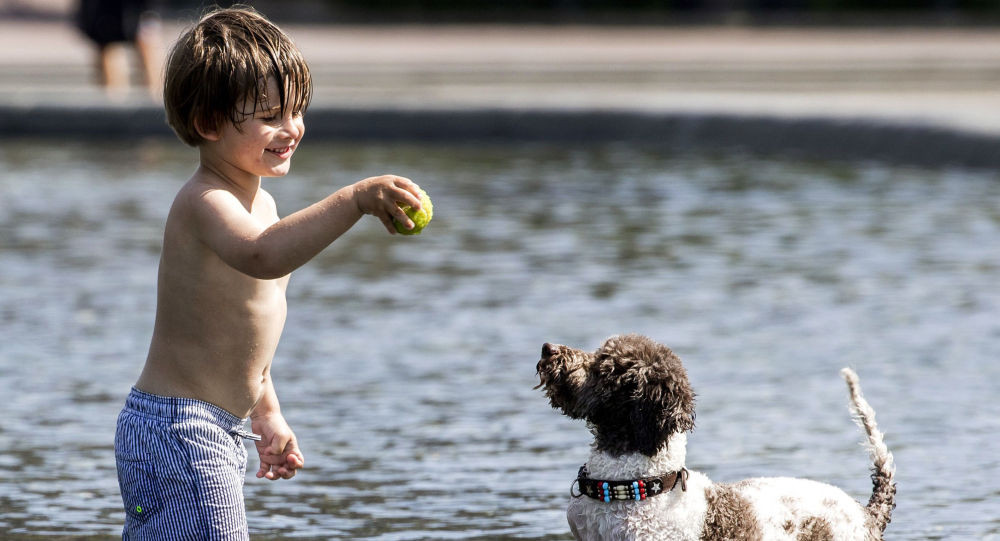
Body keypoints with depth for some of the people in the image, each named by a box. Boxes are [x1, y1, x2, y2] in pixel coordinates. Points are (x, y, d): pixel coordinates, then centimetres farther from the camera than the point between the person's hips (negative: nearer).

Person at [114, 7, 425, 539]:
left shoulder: (259, 203, 14)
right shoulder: (204, 202, -19)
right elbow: (261, 256, -43)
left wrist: (267, 414, 29)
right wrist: (354, 200, -49)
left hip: (219, 433, 10)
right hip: (177, 431, -10)